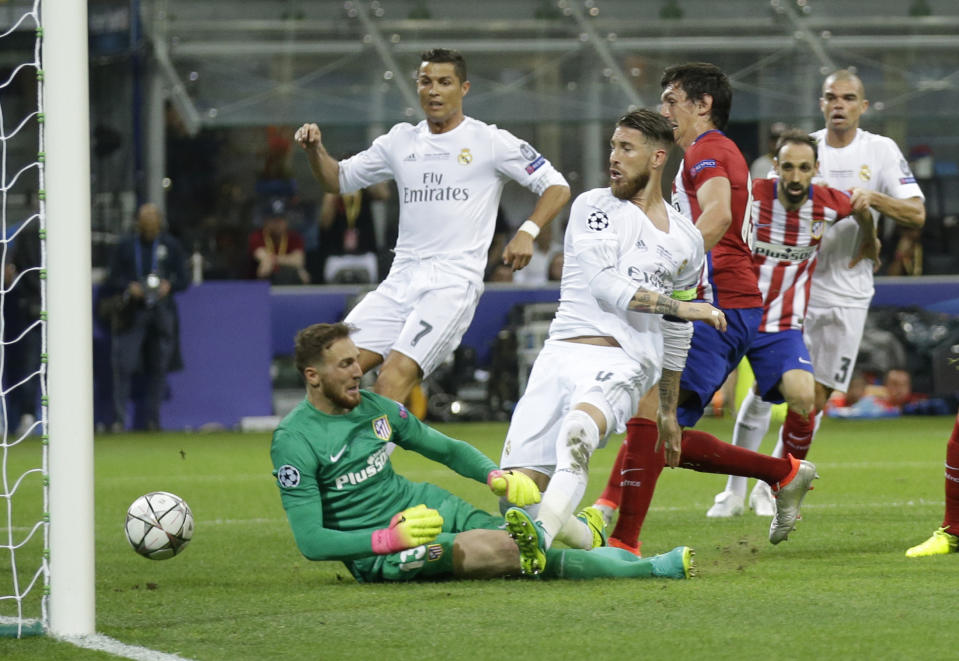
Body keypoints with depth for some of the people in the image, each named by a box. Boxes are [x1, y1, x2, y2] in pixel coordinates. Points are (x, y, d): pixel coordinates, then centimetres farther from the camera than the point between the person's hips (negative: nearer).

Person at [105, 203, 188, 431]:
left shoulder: (171, 246, 10)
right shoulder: (125, 247, 7)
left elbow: (184, 279, 10)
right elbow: (111, 281, 6)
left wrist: (169, 285, -11)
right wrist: (129, 287, -14)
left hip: (162, 313, 2)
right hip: (131, 312, -2)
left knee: (158, 367, 2)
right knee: (123, 366, -11)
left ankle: (153, 419, 10)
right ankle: (119, 419, -10)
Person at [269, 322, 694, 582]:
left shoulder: (374, 407, 7)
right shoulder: (294, 441, -13)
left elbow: (447, 449, 18)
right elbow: (310, 541, -17)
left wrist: (495, 475, -3)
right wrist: (389, 538, -27)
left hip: (426, 507, 7)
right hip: (377, 550, -7)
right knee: (504, 550, -28)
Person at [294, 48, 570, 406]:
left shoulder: (489, 141, 1)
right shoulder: (401, 141, 15)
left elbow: (556, 186, 2)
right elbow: (339, 179, 23)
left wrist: (527, 232, -14)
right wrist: (315, 150, 3)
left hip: (454, 283, -5)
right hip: (401, 279, 6)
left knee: (393, 378, -24)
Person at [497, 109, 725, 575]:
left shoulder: (686, 242, 18)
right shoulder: (593, 207, 9)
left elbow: (676, 332, 29)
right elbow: (604, 284, -6)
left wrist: (669, 409, 33)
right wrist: (677, 305, -9)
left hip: (623, 364, -1)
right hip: (561, 355, 1)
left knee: (579, 425, -38)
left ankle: (542, 535, -58)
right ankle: (587, 537, 17)